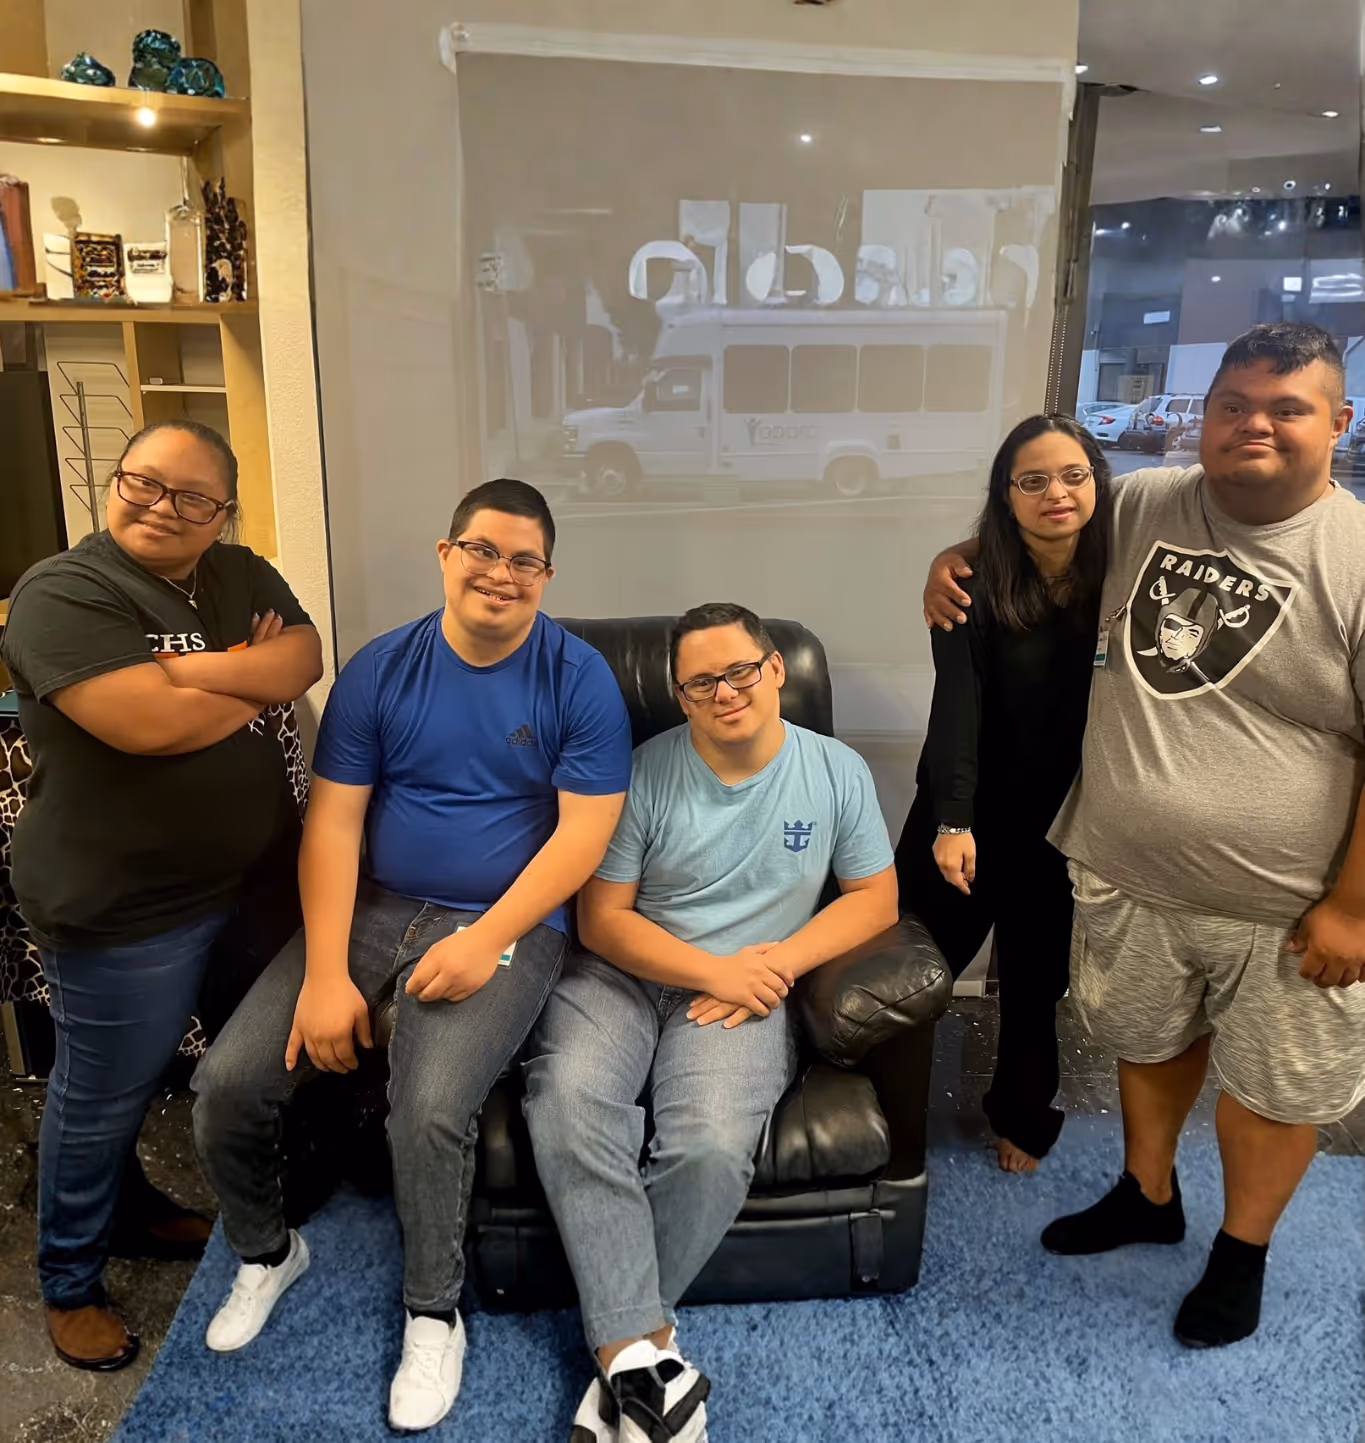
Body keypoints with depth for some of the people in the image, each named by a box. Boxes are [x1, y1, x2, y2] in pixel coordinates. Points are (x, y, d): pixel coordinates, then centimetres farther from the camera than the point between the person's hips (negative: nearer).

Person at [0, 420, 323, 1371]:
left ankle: (132, 1208, 50)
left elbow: (306, 659, -9)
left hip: (251, 880, 7)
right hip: (122, 905, -7)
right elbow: (148, 723, -29)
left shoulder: (242, 576, 5)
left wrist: (201, 667, -23)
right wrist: (258, 677, -14)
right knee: (102, 1095, 12)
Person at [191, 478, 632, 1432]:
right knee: (229, 1081, -7)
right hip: (374, 908, 4)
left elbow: (586, 831, -10)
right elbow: (333, 822, -2)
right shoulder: (381, 669, 1)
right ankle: (267, 1252, 26)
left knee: (430, 1114, -26)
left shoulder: (579, 678, -6)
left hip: (507, 925, -3)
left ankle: (434, 1314, 6)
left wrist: (486, 940, -19)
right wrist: (325, 973, -11)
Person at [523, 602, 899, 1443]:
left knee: (713, 1150, -28)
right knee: (570, 1104, -30)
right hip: (623, 972, 0)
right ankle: (645, 1355, -24)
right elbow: (602, 919, -3)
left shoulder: (837, 772, 3)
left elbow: (875, 900, 6)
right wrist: (715, 970, -14)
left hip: (743, 987, 1)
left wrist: (775, 962, -10)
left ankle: (619, 1349, -9)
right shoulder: (645, 771, -4)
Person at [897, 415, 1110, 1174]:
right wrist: (952, 820, -28)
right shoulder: (975, 582, -13)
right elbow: (957, 705, -20)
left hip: (1066, 820, 2)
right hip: (973, 812, -2)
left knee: (1036, 978, 16)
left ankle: (1024, 1116, 39)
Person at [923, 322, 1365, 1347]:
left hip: (1281, 909, -3)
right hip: (1127, 877, 4)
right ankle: (1148, 1195, 51)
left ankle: (1243, 1249, 44)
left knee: (1275, 1087, 17)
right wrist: (958, 559, -3)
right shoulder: (1141, 507, -3)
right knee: (1149, 1039, 25)